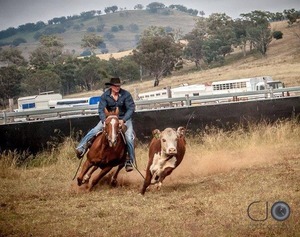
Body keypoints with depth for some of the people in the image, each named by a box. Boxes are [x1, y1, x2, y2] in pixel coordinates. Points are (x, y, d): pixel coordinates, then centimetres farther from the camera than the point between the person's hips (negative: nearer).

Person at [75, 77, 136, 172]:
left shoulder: (126, 94, -16)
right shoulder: (105, 96, -11)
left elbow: (131, 108, -17)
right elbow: (101, 110, -15)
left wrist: (123, 120, -30)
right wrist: (104, 121, -33)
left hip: (124, 118, -2)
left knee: (129, 138, -19)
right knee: (94, 131, -14)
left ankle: (130, 161, -5)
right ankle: (80, 149, -10)